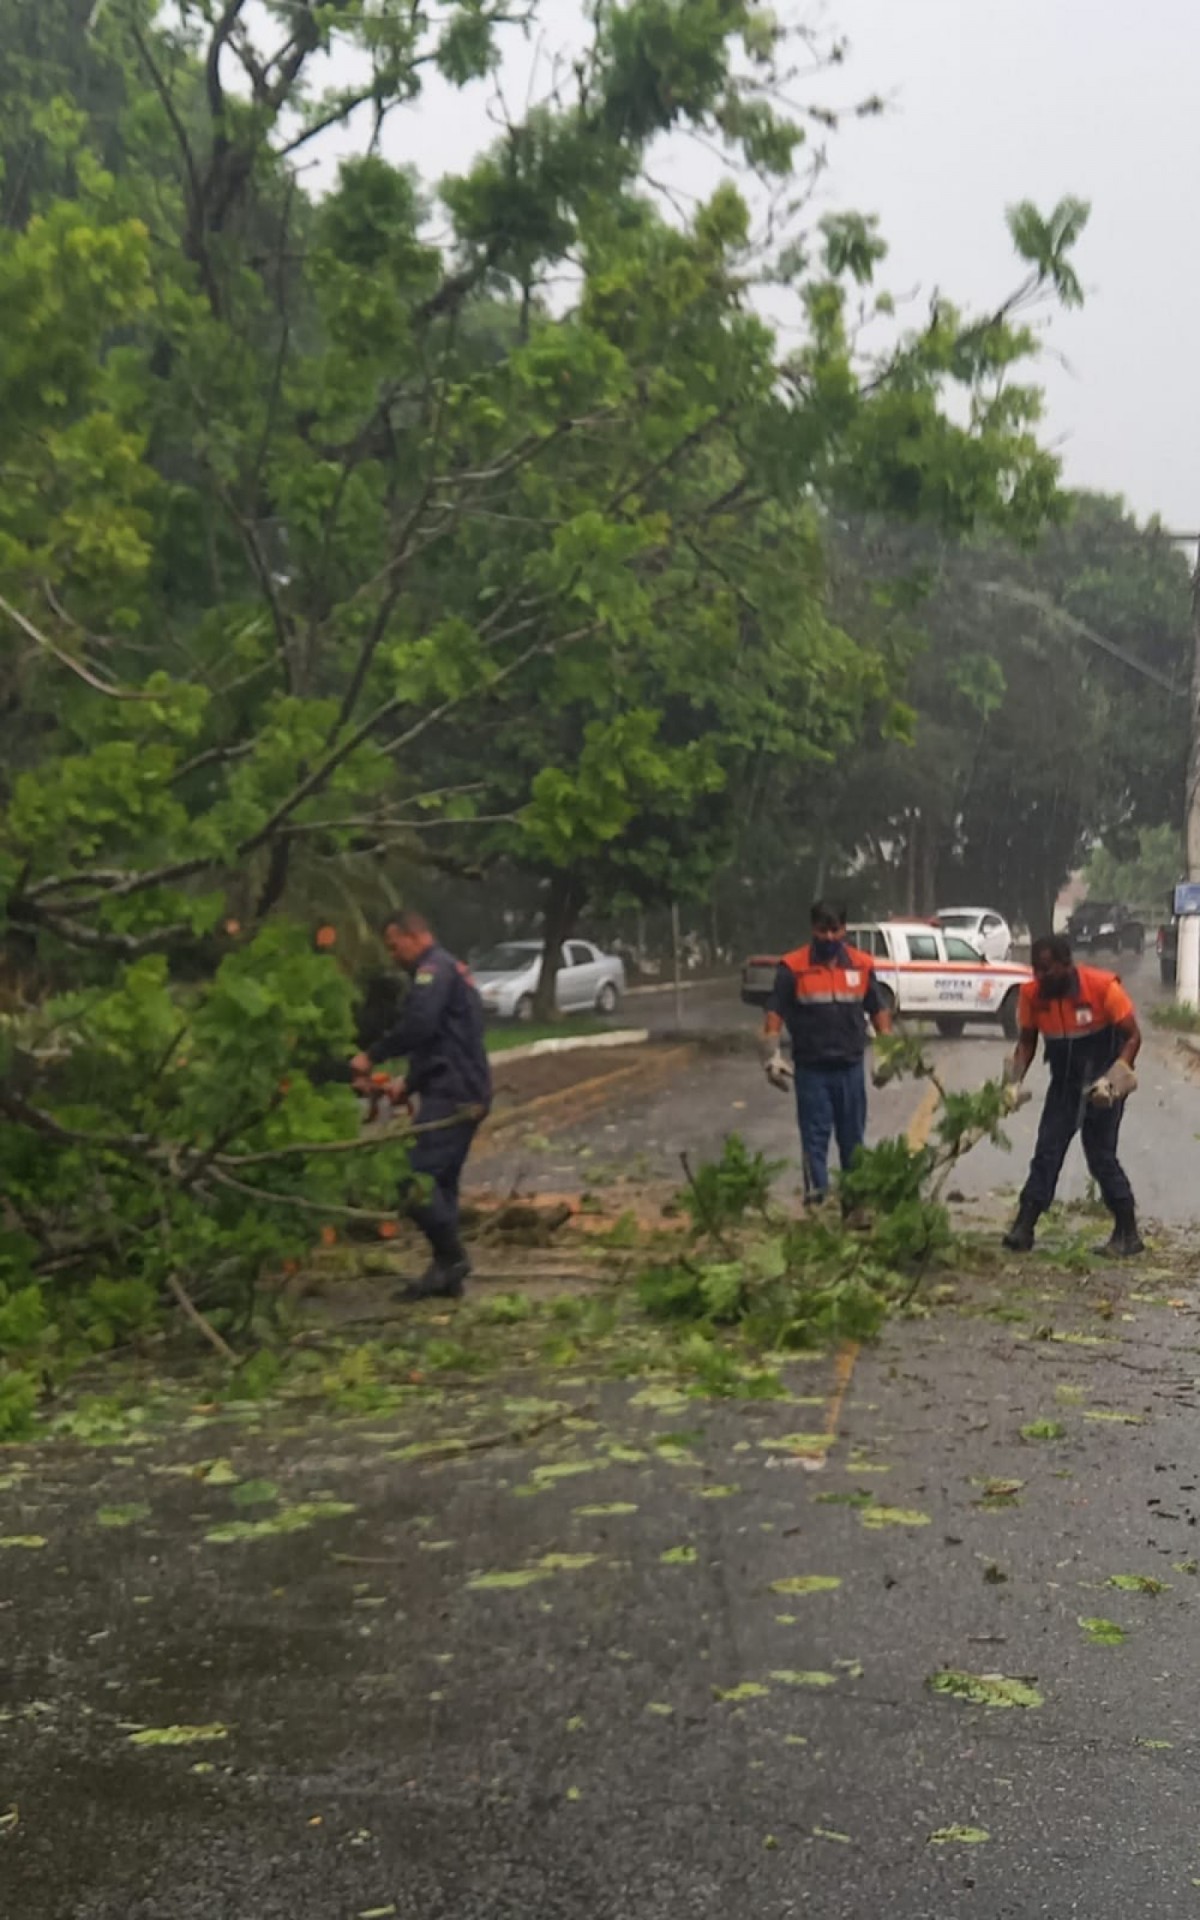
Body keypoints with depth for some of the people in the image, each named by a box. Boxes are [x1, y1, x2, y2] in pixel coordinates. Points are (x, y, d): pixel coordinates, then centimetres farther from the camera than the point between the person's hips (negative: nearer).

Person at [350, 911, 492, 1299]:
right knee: (440, 1182, 12)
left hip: (451, 1096, -11)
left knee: (418, 1179, -14)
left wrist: (372, 1056, -17)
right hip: (463, 1093, 11)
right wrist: (409, 1084, 19)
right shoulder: (449, 971, 25)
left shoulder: (435, 968, -8)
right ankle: (446, 1273, 14)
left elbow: (417, 1024, -25)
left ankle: (451, 1258, -8)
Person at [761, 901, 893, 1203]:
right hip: (811, 1069, -3)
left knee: (853, 1136, 13)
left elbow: (877, 1009, 11)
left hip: (851, 1067, 3)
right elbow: (775, 1012, -5)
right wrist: (772, 1054, -13)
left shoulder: (862, 965, 3)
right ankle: (816, 1197, 4)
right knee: (815, 1137, 1)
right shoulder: (793, 967, -6)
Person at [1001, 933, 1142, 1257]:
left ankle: (1128, 1233, 6)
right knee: (1046, 1152, -1)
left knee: (1101, 1156, -6)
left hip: (1104, 1083, -4)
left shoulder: (1103, 987, -22)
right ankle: (1023, 1229, 1)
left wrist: (1112, 1080, -25)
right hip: (1064, 1082, 4)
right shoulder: (1032, 993, -10)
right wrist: (1013, 1081, -11)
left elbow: (1133, 1036, -15)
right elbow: (1027, 1041, 3)